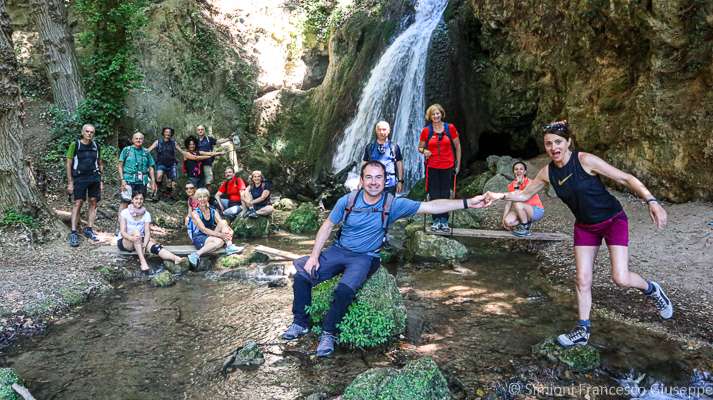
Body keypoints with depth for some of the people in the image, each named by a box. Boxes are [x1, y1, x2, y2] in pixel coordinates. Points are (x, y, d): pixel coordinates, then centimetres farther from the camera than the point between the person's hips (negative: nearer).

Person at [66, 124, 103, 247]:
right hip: (79, 178, -4)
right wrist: (70, 182, -5)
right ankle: (73, 233, -4)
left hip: (94, 178, 4)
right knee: (78, 203, -6)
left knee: (93, 202, 5)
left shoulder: (96, 146, 9)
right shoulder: (75, 145, -1)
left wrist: (100, 181, 11)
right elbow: (69, 164, -1)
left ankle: (89, 229, 15)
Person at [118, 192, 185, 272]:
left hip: (140, 242, 3)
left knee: (154, 246, -27)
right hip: (125, 242, -3)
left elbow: (147, 232, -9)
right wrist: (132, 238, -38)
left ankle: (176, 258, -50)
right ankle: (143, 261, -42)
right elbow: (123, 232, -16)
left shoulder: (146, 214, 0)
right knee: (136, 230, -33)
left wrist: (144, 246, -27)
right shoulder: (124, 213, -8)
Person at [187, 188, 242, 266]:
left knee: (223, 222, -17)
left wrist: (230, 231, -27)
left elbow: (222, 223, -3)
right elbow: (203, 229, -18)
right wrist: (220, 235, -29)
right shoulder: (195, 213, -7)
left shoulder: (213, 211, 9)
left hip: (210, 237, 5)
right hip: (199, 238, -5)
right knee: (219, 241, -36)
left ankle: (229, 246, -30)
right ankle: (196, 254, -34)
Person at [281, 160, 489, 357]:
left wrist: (468, 203, -18)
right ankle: (301, 323, 9)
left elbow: (431, 206, -13)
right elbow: (327, 227, 3)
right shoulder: (347, 201, -6)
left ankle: (328, 332, -6)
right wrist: (314, 256, -5)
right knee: (302, 274, -13)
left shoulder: (393, 204, -10)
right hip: (339, 250, 3)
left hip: (365, 258, -3)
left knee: (345, 290, -31)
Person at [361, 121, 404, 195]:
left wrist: (400, 181, -1)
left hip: (390, 185, -1)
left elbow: (399, 164, 5)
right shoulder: (369, 147, 6)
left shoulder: (394, 147, 3)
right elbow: (364, 164, 9)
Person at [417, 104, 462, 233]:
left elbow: (457, 146, 6)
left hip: (447, 166, 0)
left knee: (445, 194, 5)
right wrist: (424, 151, -13)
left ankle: (444, 221, 12)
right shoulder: (426, 131, 1)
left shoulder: (450, 128, 0)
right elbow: (420, 147, 10)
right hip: (432, 167, 0)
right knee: (434, 194, 2)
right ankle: (436, 221, 11)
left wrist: (458, 164, 4)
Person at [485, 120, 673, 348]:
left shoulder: (585, 160, -22)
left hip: (613, 220, -4)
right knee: (582, 280, 1)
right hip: (585, 226, 5)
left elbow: (626, 179, -19)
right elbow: (525, 194, 6)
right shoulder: (548, 172, -7)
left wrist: (651, 201, -29)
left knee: (620, 278, -12)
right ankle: (583, 331, 15)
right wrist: (501, 196, -11)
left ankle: (652, 290, 22)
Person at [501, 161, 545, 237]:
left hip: (537, 211, -5)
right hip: (523, 212, 6)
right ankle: (526, 223, 7)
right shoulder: (511, 185, 1)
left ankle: (525, 228, -13)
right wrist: (504, 218, -10)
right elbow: (509, 202, -2)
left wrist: (516, 186, -29)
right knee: (507, 221, -22)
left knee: (517, 203, -33)